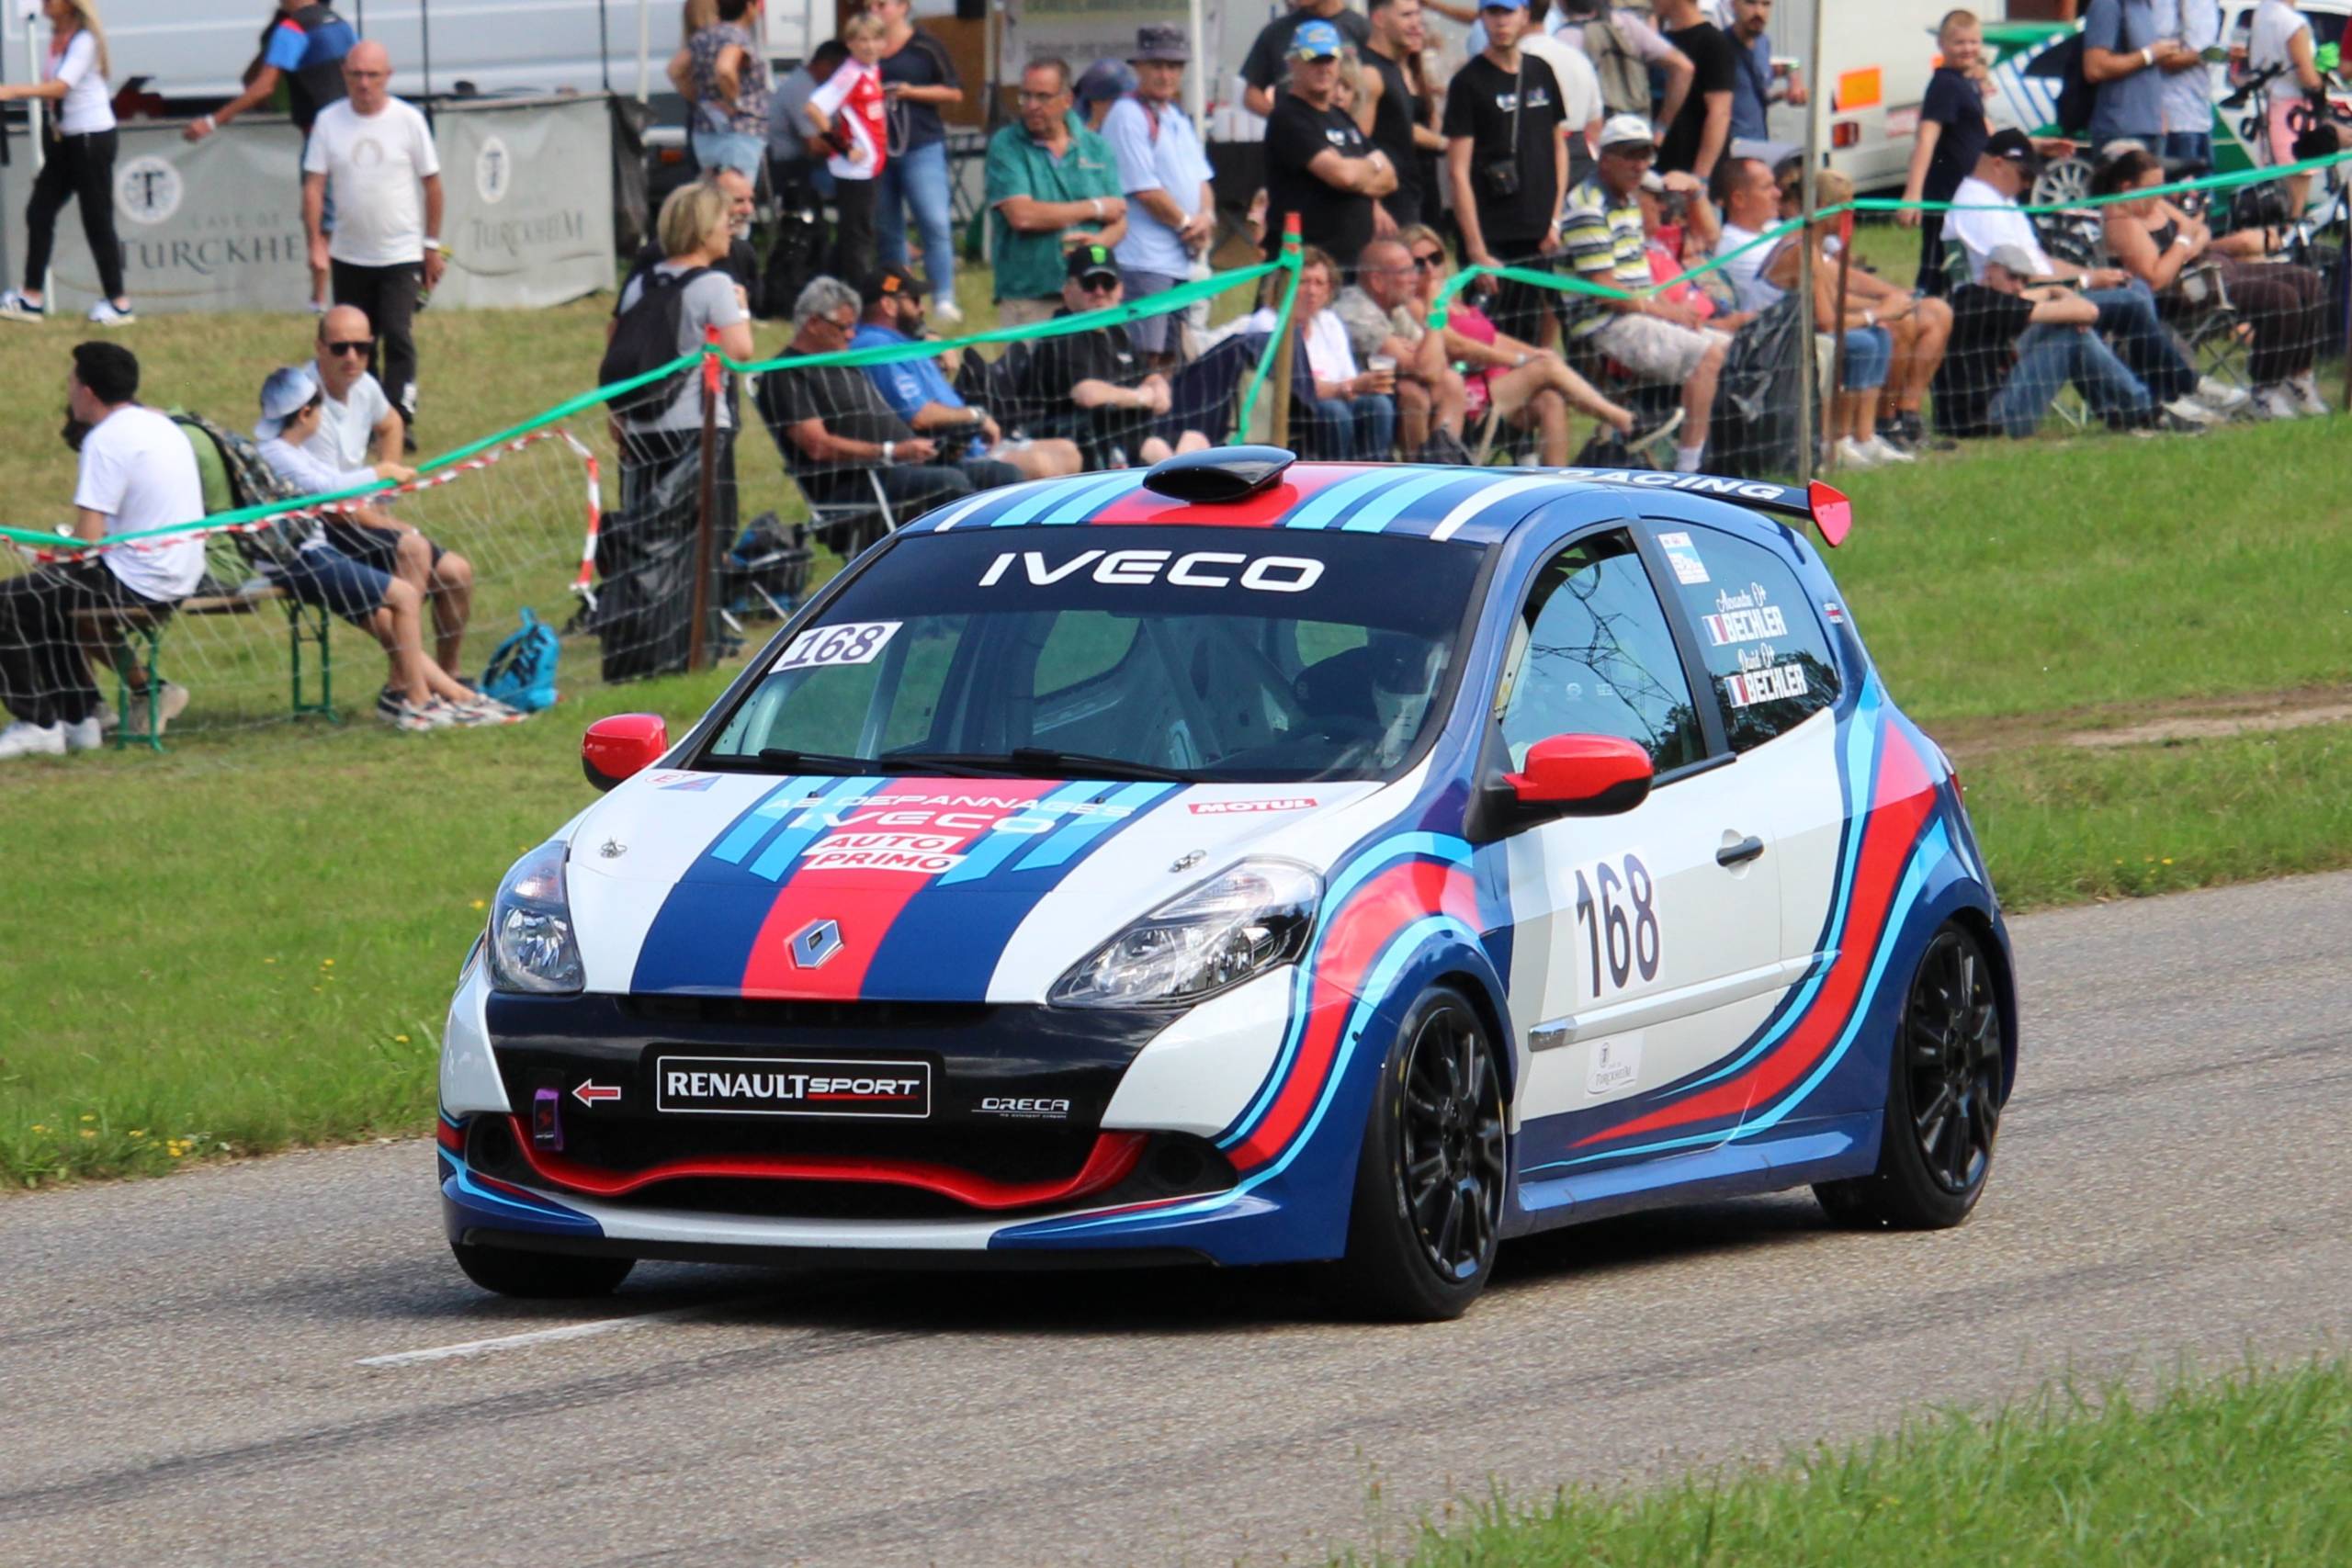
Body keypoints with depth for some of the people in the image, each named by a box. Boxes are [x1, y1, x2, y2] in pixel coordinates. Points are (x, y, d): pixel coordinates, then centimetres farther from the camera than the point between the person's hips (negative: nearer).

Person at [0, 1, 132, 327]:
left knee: (96, 220, -3)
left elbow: (61, 87, -28)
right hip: (66, 138, 8)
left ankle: (118, 303, 6)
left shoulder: (85, 40, -17)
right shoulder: (57, 36, 8)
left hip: (92, 138, -8)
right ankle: (31, 299, 10)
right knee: (39, 212, 5)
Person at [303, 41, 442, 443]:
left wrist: (432, 245, 2)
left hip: (401, 255, -3)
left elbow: (431, 183, 2)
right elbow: (314, 184, -2)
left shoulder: (408, 121, -5)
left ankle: (401, 421, -14)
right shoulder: (329, 121, -1)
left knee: (398, 337, -14)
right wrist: (316, 242, -13)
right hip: (348, 255, 3)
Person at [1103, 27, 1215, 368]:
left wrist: (1206, 217, 0)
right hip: (1145, 260, -9)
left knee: (1171, 360, 12)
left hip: (1184, 260, 9)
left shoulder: (1179, 118, 18)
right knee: (1145, 360, -15)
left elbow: (1201, 179, 21)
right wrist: (1186, 225, -6)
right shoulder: (1128, 116, -10)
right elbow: (1144, 190, -15)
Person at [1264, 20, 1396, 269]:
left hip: (1355, 257, 9)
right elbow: (1341, 174, -19)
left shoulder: (1341, 117, 21)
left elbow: (1388, 178, 21)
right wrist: (1372, 166, 4)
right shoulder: (1289, 118, -8)